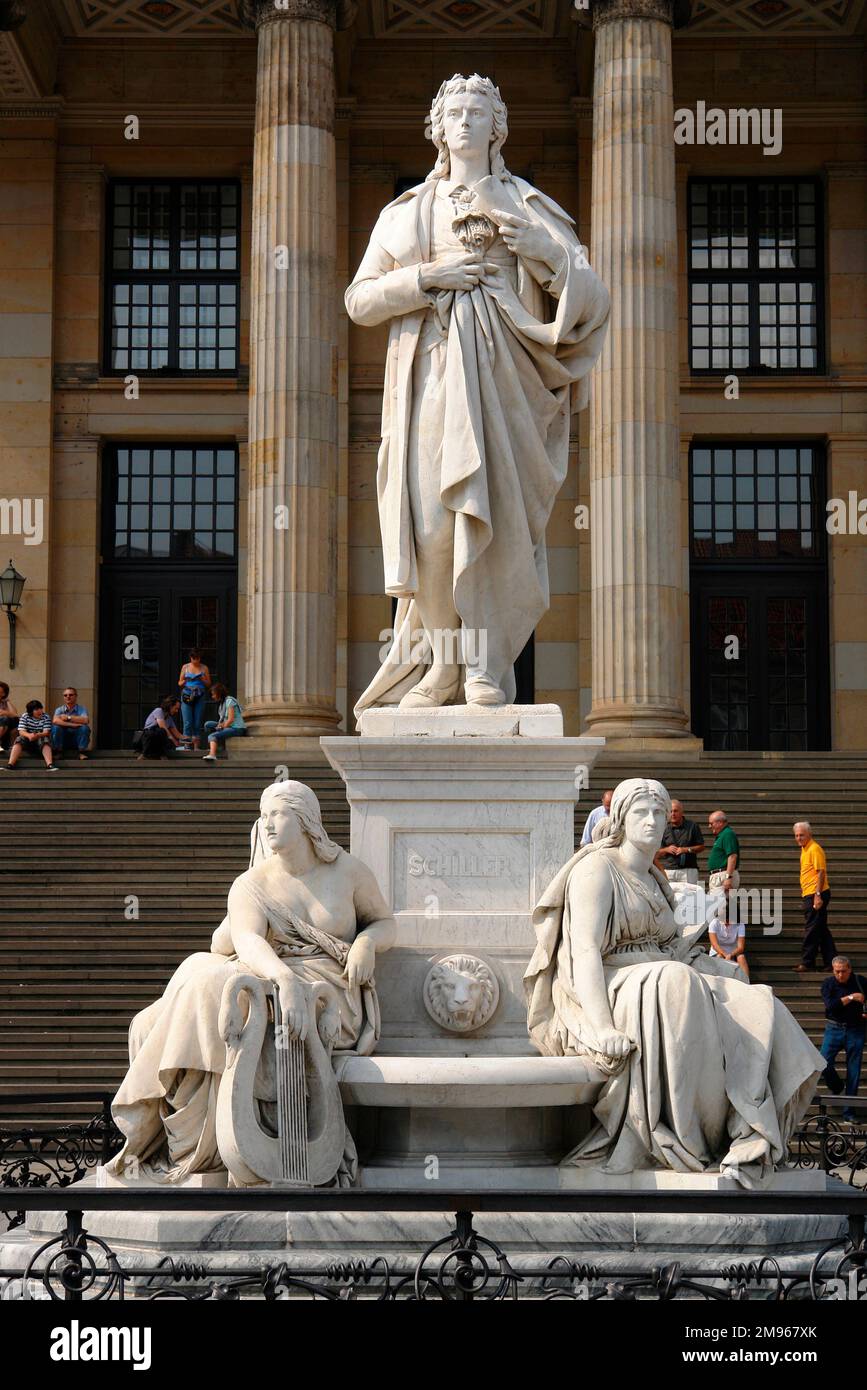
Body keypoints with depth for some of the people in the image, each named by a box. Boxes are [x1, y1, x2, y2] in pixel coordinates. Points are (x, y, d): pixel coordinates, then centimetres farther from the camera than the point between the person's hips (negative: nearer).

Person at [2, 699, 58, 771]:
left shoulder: (46, 717, -5)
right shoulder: (24, 717, -4)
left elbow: (46, 733, -15)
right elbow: (21, 732, -14)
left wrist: (37, 735, -39)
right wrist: (29, 735, -39)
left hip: (40, 741, 0)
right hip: (27, 741, 1)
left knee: (45, 740, -32)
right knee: (19, 739, -29)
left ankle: (50, 764, -50)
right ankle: (10, 765, -42)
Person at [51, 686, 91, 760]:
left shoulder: (81, 709, 0)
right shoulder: (59, 709, 1)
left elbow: (86, 720, -22)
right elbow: (55, 721, -21)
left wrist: (68, 717, -17)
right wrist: (73, 725, -24)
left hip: (76, 740, 0)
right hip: (62, 739, 0)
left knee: (85, 728, -27)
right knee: (55, 727, -26)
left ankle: (82, 752, -13)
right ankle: (58, 752, -12)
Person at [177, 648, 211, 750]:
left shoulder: (204, 668, 9)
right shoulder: (185, 667, 9)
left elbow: (209, 684, 12)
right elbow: (179, 683, 12)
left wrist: (203, 680, -9)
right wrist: (184, 682, -10)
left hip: (199, 697, 1)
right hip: (186, 696, -1)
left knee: (198, 723, 0)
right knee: (187, 723, -8)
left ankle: (196, 747, 4)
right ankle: (187, 745, -7)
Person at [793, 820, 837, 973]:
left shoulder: (814, 849, -14)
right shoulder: (805, 849, 16)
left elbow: (821, 872, -19)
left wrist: (818, 895, -23)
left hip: (815, 894, -10)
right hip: (809, 894, 10)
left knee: (812, 929, -5)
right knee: (821, 930, 12)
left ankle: (807, 962, -1)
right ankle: (831, 962, 16)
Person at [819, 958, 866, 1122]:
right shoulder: (828, 984, -2)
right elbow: (830, 1005, -16)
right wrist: (850, 998, -19)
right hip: (834, 1028, 0)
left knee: (854, 1072, 0)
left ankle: (849, 1112, 7)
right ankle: (837, 1089, 19)